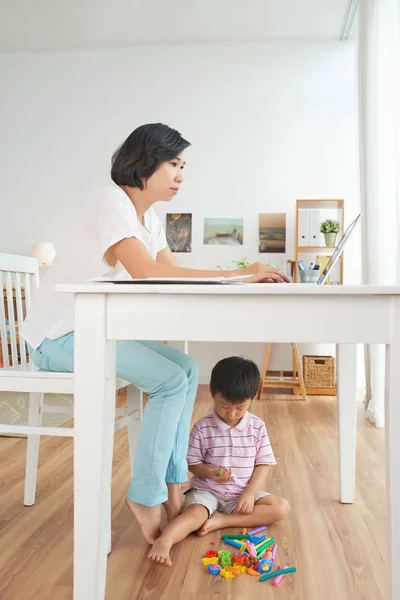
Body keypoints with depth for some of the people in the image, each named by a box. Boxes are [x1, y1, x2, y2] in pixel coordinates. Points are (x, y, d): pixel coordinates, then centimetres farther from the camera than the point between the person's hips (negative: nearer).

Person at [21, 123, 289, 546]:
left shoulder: (149, 219, 11)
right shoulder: (110, 202, -18)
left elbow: (174, 275, 4)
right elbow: (148, 273, -32)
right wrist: (237, 274, -30)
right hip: (58, 336, -9)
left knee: (187, 370, -1)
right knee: (171, 380, -19)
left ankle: (171, 487, 4)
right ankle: (145, 495, -3)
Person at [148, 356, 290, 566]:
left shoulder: (257, 427, -4)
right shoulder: (203, 428, -10)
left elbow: (263, 464, -1)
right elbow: (193, 463, -4)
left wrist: (250, 493, -14)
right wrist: (211, 474, -25)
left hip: (243, 493, 3)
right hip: (207, 491, -3)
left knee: (281, 507, -16)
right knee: (195, 513, -32)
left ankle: (219, 520, -20)